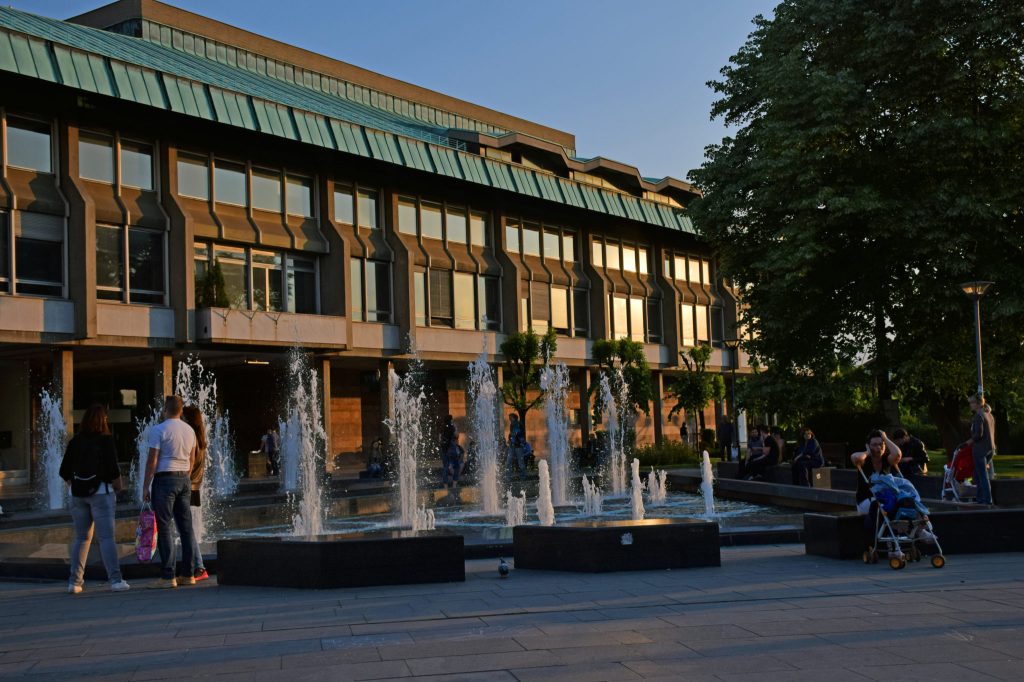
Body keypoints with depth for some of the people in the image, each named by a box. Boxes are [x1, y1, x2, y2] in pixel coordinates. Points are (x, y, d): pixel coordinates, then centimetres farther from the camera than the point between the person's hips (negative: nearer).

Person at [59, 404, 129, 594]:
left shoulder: (75, 441, 4)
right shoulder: (106, 440, -7)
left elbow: (64, 472, 5)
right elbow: (113, 470, -14)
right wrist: (117, 486, 3)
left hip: (78, 494, 4)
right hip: (101, 492, -4)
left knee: (81, 538, 12)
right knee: (106, 537, -3)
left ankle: (74, 582, 12)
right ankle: (115, 580, -7)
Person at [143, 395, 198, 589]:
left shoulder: (158, 430, -9)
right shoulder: (189, 430, 11)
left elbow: (152, 460, -11)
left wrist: (145, 486, -6)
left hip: (165, 479, -6)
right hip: (185, 479, 6)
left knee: (165, 528, -4)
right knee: (186, 527, 9)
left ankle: (168, 576, -7)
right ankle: (188, 574, 12)